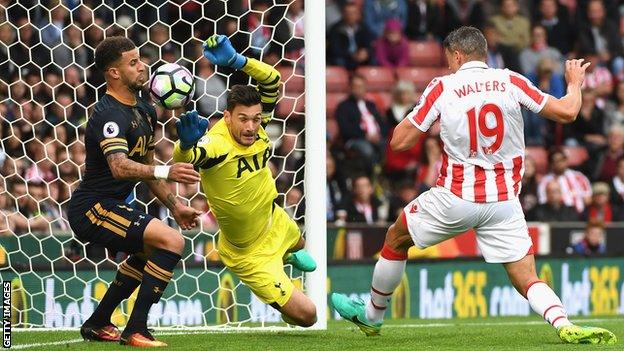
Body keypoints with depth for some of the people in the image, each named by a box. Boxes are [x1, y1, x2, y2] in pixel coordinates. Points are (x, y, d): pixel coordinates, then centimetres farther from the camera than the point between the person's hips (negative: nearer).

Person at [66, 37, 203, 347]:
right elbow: (119, 166, -38)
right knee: (171, 241, -22)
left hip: (110, 205, 11)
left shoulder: (144, 110, 11)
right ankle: (135, 331, -20)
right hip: (92, 207, -11)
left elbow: (146, 166, 24)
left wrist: (174, 206, 21)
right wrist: (164, 172, -51)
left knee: (149, 249, 32)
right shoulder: (110, 115, -21)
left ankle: (98, 324, 35)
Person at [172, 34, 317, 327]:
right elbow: (184, 157, -56)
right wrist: (186, 143, -78)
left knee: (298, 244, 42)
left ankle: (288, 258, 80)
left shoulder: (255, 126, -18)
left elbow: (271, 79, -14)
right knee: (305, 314, -6)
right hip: (250, 253, -7)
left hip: (275, 222, 7)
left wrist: (236, 60, -31)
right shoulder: (216, 144, -37)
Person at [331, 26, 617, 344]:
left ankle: (372, 315, 37)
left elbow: (399, 141, -3)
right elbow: (566, 112, 1)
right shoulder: (511, 82, 0)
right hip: (505, 200, 2)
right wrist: (575, 83, 23)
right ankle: (565, 325, -25)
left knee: (396, 239, 22)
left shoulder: (442, 87, -4)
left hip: (455, 198, -2)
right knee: (527, 279, 2)